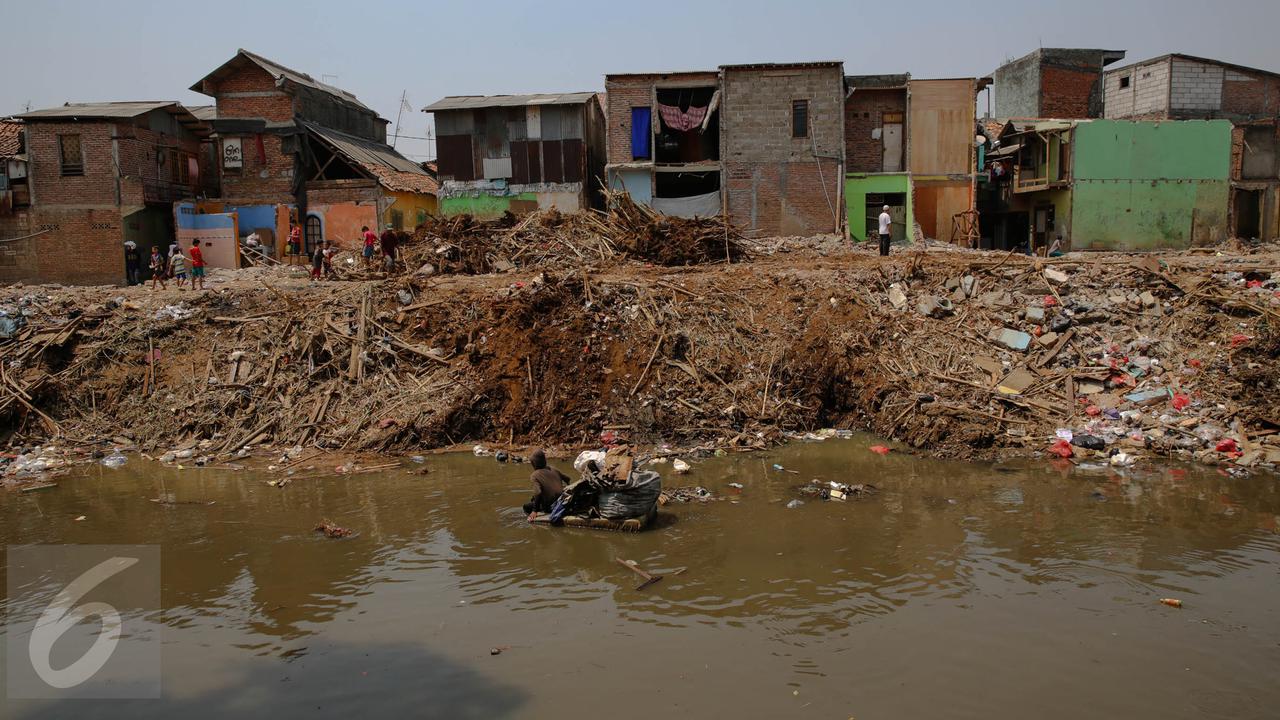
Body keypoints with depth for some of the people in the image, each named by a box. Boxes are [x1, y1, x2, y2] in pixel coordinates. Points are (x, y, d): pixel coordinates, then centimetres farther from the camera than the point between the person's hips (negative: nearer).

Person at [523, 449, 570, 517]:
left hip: (550, 507, -6)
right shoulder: (553, 470, 4)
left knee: (526, 506, 15)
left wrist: (534, 510, -18)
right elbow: (567, 479, 13)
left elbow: (538, 493, -24)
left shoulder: (534, 476, -12)